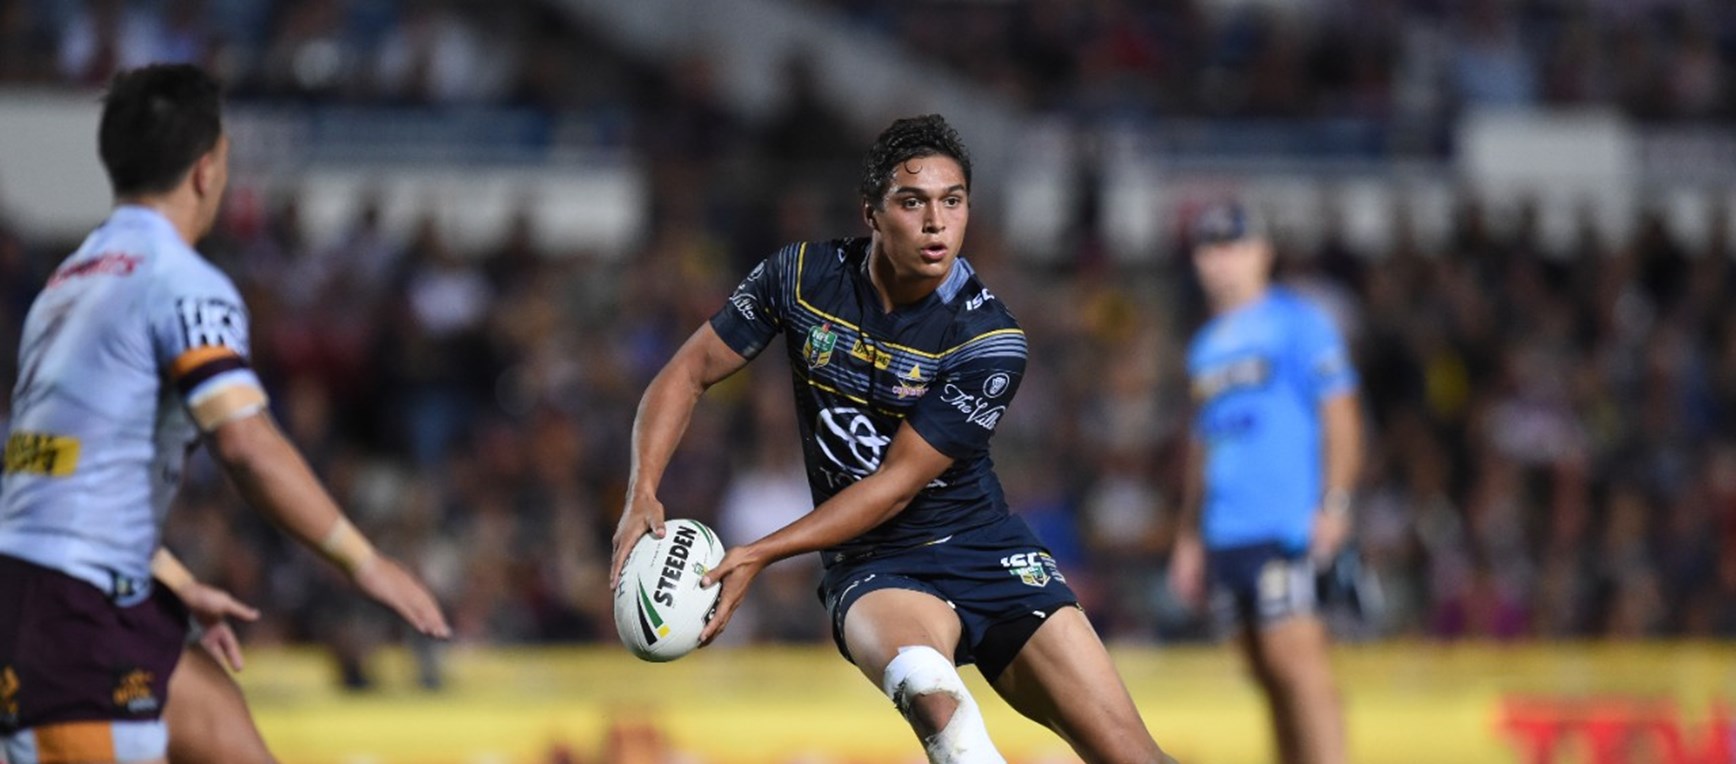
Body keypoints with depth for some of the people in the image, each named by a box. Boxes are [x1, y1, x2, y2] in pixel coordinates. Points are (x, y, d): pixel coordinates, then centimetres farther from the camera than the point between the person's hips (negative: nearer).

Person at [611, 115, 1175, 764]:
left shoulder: (990, 340, -14)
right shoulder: (803, 277, -6)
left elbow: (897, 484, -14)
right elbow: (688, 373, 3)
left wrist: (758, 554, -18)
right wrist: (643, 492, -13)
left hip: (983, 547, 0)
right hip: (872, 566, 0)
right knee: (927, 686, -37)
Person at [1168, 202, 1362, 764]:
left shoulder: (1296, 322, 0)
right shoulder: (1206, 344, 21)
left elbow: (1339, 415, -6)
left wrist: (1333, 503, -16)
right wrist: (1189, 538, 23)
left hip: (1285, 523, -7)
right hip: (1225, 535, 7)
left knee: (1294, 658, -16)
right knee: (1268, 675, 5)